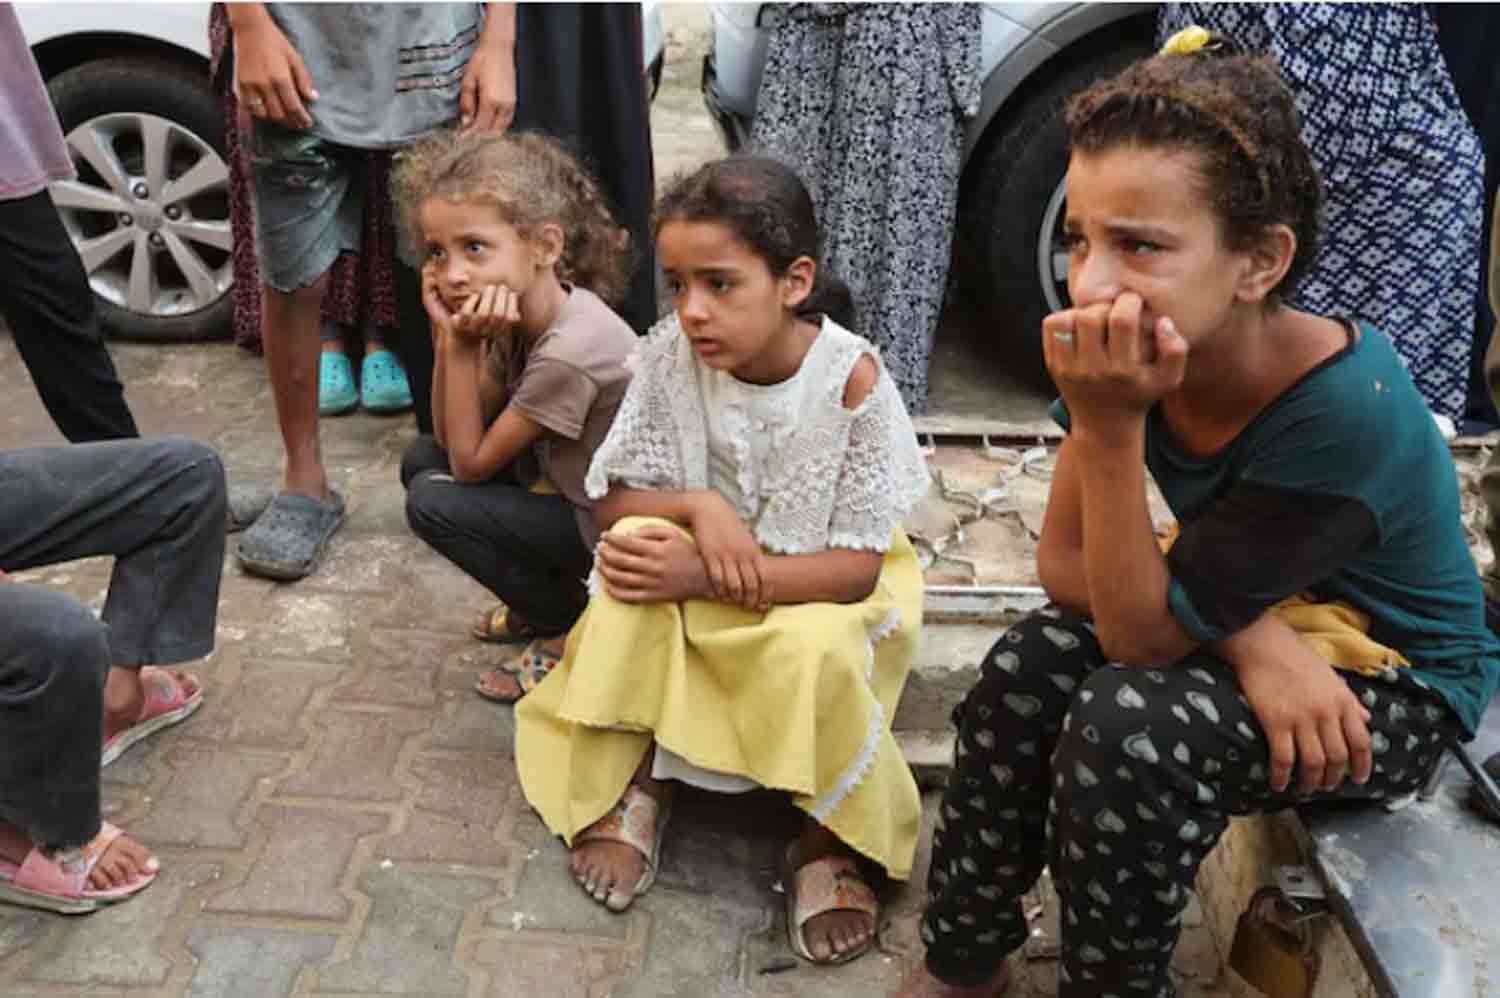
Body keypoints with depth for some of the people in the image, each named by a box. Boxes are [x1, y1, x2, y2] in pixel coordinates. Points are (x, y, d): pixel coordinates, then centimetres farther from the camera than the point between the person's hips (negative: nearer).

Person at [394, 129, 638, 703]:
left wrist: (462, 346, -23)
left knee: (432, 502, -14)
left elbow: (472, 463, -18)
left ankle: (571, 627, 4)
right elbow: (452, 436, 3)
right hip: (564, 483, 9)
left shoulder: (570, 352, -31)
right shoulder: (520, 312, -5)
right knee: (422, 459, 8)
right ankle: (542, 602, 17)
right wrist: (445, 335, -11)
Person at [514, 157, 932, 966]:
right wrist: (697, 506, -29)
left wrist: (699, 577, -34)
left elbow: (856, 568, -24)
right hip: (702, 577, 3)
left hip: (822, 589, -3)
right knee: (636, 553, -27)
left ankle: (834, 837, -5)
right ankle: (634, 779, -8)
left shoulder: (852, 379, -25)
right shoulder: (669, 356, -17)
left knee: (814, 651, -34)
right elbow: (615, 501, -7)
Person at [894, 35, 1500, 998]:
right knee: (1028, 668, -20)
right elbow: (1063, 564, -12)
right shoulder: (1147, 348, -19)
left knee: (1128, 723, -30)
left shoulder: (1346, 408, -34)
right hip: (1250, 622, 5)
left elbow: (1142, 633, -29)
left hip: (1400, 682, -5)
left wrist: (1110, 426, -40)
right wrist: (1251, 640, -26)